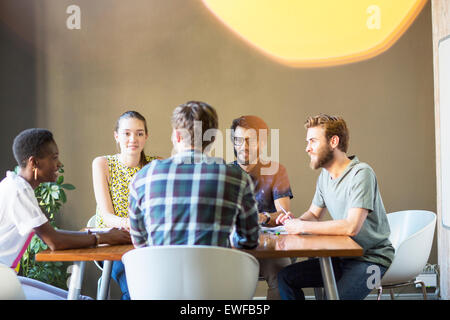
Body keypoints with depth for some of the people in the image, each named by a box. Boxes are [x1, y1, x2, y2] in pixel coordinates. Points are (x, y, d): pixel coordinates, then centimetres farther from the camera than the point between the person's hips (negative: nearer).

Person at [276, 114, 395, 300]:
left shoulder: (361, 173, -19)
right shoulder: (325, 175, 7)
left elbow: (352, 226, -28)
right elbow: (314, 213, 19)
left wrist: (303, 226, -22)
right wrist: (295, 221, -5)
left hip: (370, 258, -8)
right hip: (342, 256, 8)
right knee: (285, 277, -4)